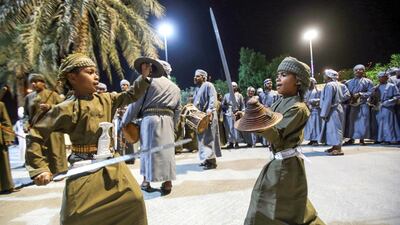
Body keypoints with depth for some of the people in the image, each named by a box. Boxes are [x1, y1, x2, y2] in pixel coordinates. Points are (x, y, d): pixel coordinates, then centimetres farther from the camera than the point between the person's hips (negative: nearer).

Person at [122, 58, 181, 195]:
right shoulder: (175, 88, 19)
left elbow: (136, 103, 0)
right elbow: (177, 110, 16)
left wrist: (125, 121, 6)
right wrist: (172, 126, 22)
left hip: (150, 118, -4)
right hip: (168, 120, 4)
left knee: (147, 148, 6)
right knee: (166, 149, 6)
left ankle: (146, 181, 16)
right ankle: (167, 182, 6)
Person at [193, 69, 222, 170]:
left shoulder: (208, 85, -5)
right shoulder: (197, 89, 23)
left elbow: (213, 98, -18)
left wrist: (210, 109, -30)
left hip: (208, 115, -9)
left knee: (209, 137, -10)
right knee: (201, 138, 9)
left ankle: (211, 161, -7)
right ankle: (206, 159, 17)